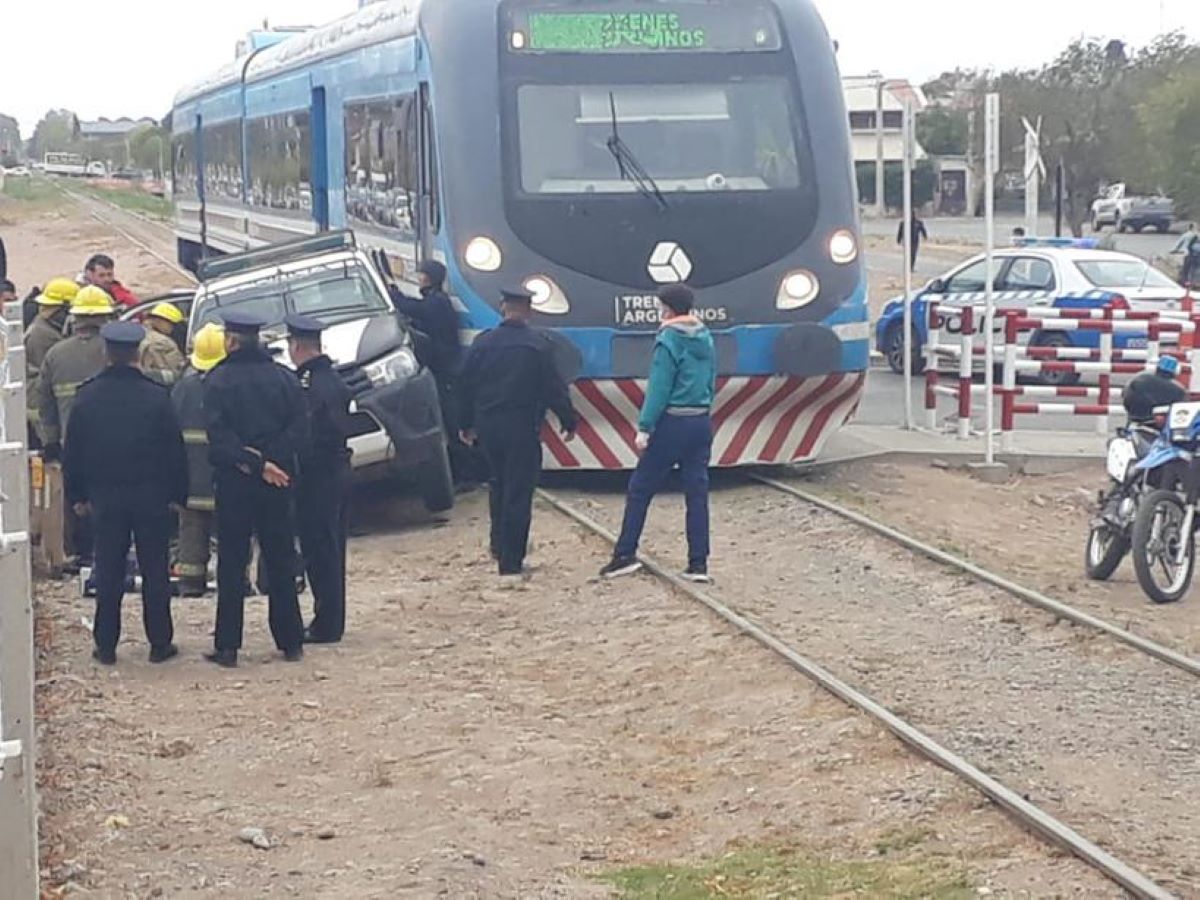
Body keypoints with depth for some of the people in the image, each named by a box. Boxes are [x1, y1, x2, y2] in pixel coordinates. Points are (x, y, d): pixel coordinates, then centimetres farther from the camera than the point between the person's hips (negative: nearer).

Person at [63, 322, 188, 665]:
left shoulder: (87, 397, -3)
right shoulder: (156, 396, -8)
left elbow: (72, 452, 4)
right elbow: (175, 452, -4)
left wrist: (77, 495, 12)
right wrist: (178, 493, 5)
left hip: (105, 495, 2)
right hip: (151, 496, -1)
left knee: (108, 572, 7)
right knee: (154, 570, 5)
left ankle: (106, 646, 9)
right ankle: (160, 643, 8)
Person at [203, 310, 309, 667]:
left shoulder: (218, 380, -7)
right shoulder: (284, 378, 4)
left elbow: (218, 434, -16)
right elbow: (299, 430, -3)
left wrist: (253, 462, -14)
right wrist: (266, 460, -10)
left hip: (234, 481, -3)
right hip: (277, 482, 3)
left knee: (231, 563, 2)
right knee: (281, 561, 10)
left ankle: (227, 647, 2)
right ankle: (291, 643, 13)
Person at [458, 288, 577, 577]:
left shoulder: (482, 343, 2)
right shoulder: (539, 345, -9)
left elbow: (468, 386, 8)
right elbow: (555, 388, -7)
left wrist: (467, 424, 18)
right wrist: (568, 422, 3)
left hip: (488, 426, 4)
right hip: (522, 428, -4)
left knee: (499, 485, 24)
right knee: (518, 493, 0)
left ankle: (499, 546, 29)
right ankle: (511, 561, -1)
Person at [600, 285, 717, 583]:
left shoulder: (669, 341, -12)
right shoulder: (705, 339, 10)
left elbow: (659, 388, -16)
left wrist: (645, 427, -14)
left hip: (672, 424, -7)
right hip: (702, 423, 7)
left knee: (640, 488, 4)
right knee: (697, 491, 6)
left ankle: (625, 555, 4)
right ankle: (698, 563, 4)